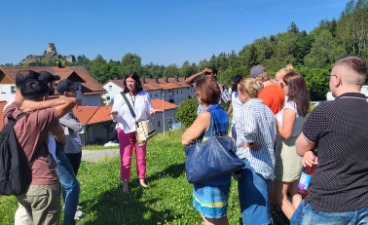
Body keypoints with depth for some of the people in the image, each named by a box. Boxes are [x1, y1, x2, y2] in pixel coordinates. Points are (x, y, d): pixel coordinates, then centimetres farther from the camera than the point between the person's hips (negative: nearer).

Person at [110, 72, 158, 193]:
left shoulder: (144, 94, 2)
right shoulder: (120, 96, -3)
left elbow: (149, 109, 5)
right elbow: (115, 116, -4)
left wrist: (152, 111, -17)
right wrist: (114, 114, -27)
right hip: (125, 130, -2)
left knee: (141, 156, 12)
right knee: (125, 158, -1)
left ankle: (141, 179, 27)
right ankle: (125, 184, 9)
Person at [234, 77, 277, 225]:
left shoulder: (249, 107, -15)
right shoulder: (266, 109, 10)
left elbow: (249, 129, -37)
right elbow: (273, 135, 17)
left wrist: (248, 143, -20)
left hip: (251, 162, -8)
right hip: (267, 161, 9)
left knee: (252, 206, 3)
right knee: (262, 205, 22)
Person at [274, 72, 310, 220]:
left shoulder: (290, 106, -21)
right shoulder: (303, 105, 5)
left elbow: (286, 133, -25)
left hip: (288, 152, -9)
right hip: (298, 150, 9)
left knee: (279, 196, 4)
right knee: (295, 193, 20)